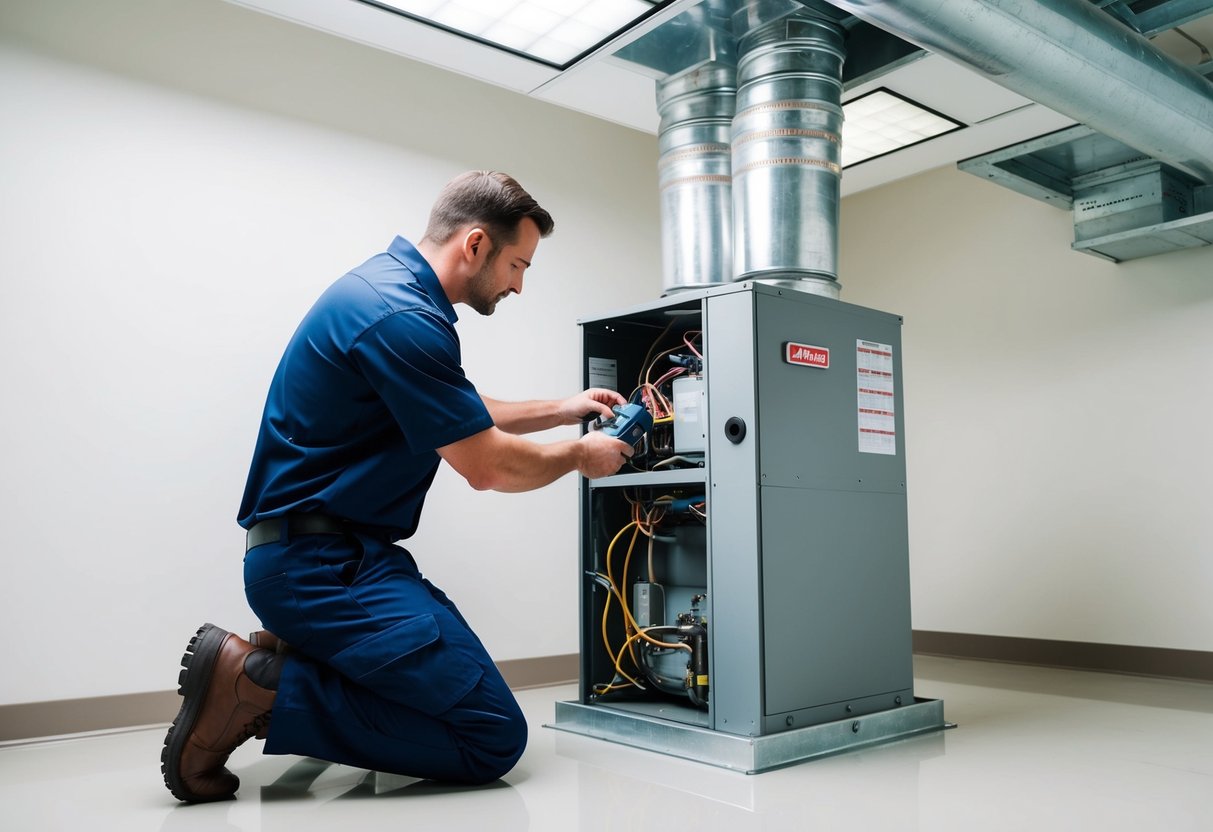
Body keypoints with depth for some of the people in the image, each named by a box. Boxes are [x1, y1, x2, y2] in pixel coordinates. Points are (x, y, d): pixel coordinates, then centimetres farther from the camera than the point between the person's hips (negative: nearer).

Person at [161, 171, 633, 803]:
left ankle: (284, 661, 9)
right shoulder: (402, 317, -20)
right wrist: (578, 455, 4)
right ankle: (259, 687, -10)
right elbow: (487, 466, -14)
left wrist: (562, 411, 24)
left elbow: (463, 417, 26)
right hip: (323, 562, -10)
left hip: (332, 553, 10)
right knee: (492, 738, -12)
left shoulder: (391, 285, 13)